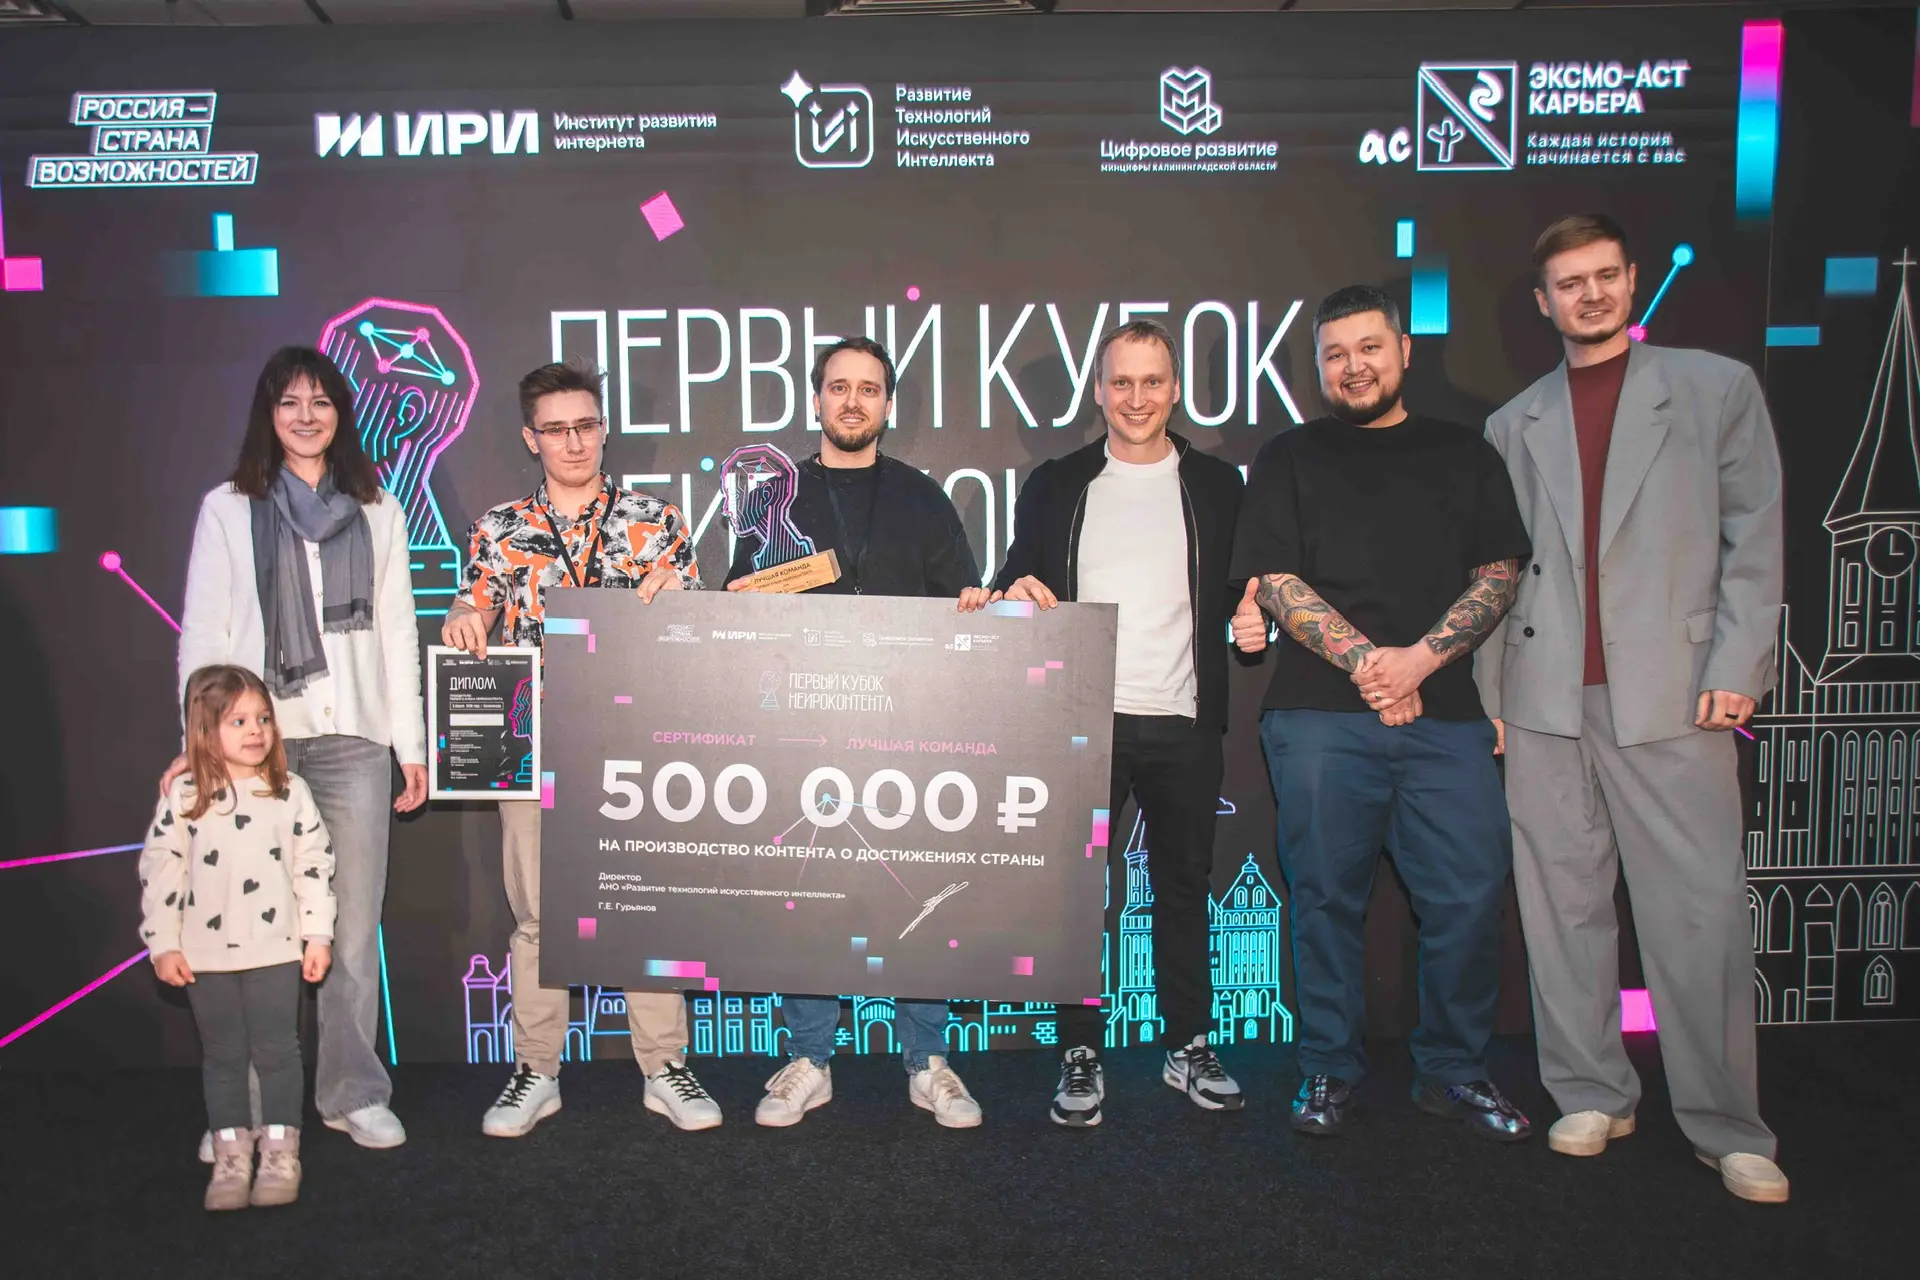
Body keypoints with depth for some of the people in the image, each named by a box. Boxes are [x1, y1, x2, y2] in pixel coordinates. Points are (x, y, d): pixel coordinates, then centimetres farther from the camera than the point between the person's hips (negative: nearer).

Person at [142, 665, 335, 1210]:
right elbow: (159, 867, 0)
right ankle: (230, 1159, 20)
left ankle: (280, 1155, 15)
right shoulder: (184, 796, -2)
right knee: (222, 1056, 10)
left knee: (277, 1052, 5)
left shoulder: (290, 792, -1)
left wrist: (318, 935, -2)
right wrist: (164, 945, -2)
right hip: (206, 954, 1)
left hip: (276, 950, 0)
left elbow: (314, 864, 0)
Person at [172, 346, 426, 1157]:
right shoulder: (227, 510, 9)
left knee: (352, 925, 2)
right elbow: (203, 633, 5)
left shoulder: (378, 512, 14)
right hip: (254, 738, -1)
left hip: (354, 736, 1)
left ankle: (353, 1092, 12)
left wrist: (413, 743, 9)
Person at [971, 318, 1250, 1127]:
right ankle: (1080, 1055, 13)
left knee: (1184, 884, 10)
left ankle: (1189, 1046, 24)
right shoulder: (1055, 485, 9)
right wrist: (1018, 591, -12)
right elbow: (1016, 585, 11)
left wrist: (1250, 617, -8)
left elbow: (1238, 596, 14)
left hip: (1182, 723, 1)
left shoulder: (1215, 485, 10)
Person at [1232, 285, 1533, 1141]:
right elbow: (1273, 582, 2)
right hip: (1320, 714, -1)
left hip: (1445, 715, 2)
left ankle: (1453, 1070, 16)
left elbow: (1498, 577, 9)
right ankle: (1329, 1070, 16)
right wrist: (1364, 660, -11)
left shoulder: (1465, 456, 18)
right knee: (1328, 897, 2)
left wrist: (1420, 658, -8)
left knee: (1469, 894, -2)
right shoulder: (1289, 459, 13)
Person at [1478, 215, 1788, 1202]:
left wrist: (1734, 669, -6)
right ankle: (1591, 1095, 18)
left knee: (1701, 912, -3)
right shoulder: (1513, 424, 15)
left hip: (1672, 695, -2)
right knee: (1563, 906, 6)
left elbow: (1755, 540, 5)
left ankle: (1727, 1127, 9)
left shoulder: (1718, 389, 10)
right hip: (1545, 703, 3)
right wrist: (1487, 692, 5)